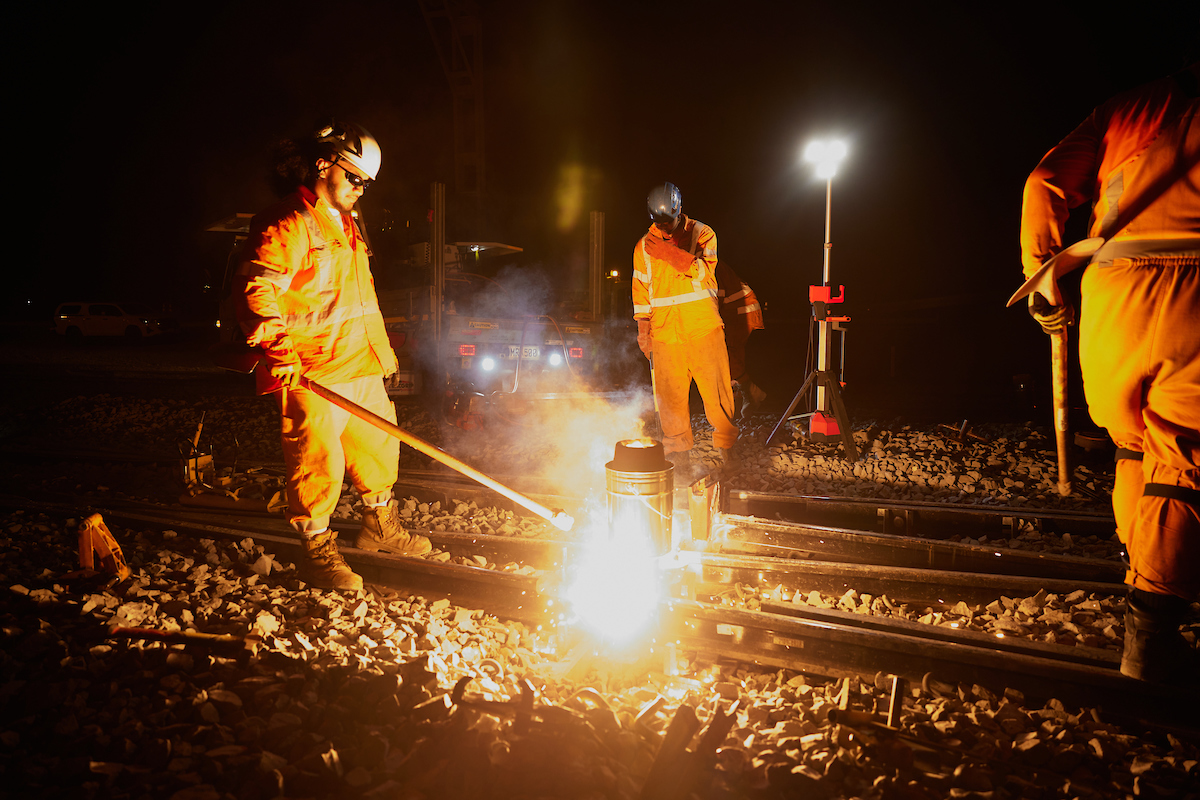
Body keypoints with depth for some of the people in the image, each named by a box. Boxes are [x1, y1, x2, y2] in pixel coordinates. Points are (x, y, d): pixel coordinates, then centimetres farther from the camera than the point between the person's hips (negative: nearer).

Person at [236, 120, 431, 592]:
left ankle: (380, 527, 36)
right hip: (312, 374, -9)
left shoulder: (346, 226, 21)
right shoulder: (287, 225, -10)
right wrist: (279, 348, -26)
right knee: (318, 461, -4)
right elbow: (257, 291, -17)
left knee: (378, 445, 18)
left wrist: (382, 349, 29)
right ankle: (318, 552, 10)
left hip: (362, 365, 10)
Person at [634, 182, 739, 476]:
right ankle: (678, 452, 11)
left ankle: (726, 444, 17)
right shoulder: (644, 246, 11)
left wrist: (669, 252, -19)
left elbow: (704, 270, -12)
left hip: (704, 330, -1)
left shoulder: (702, 234, 4)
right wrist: (643, 330, 7)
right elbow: (641, 289, 14)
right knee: (671, 396, -1)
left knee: (717, 390, 0)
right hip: (665, 333, 1)